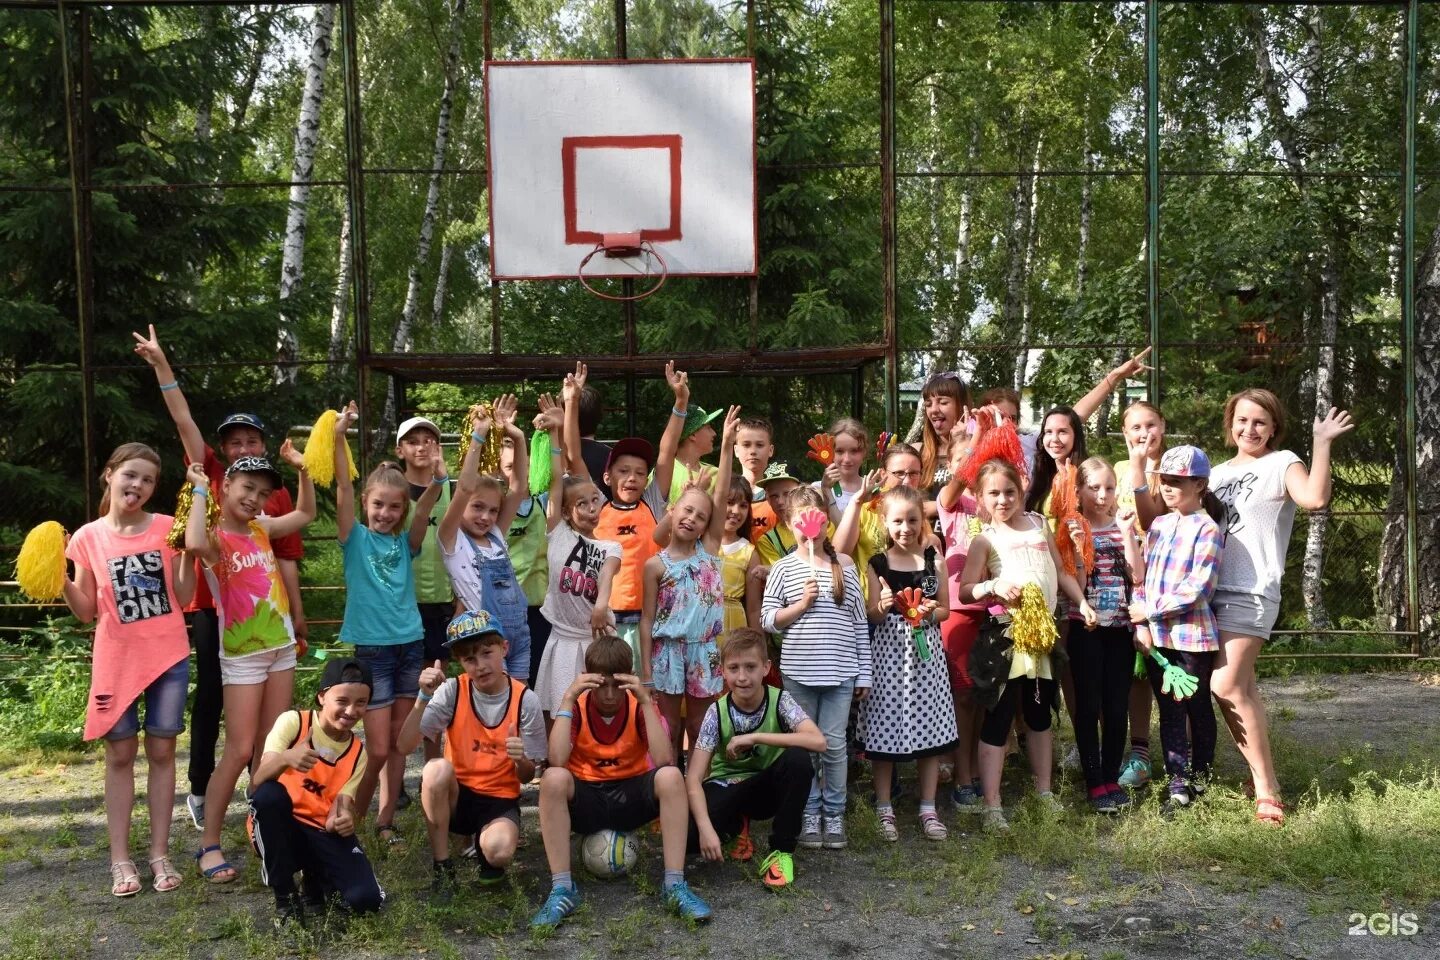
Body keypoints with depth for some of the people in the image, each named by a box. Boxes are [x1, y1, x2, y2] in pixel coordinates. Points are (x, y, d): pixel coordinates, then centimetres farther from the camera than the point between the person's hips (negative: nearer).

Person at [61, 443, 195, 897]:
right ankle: (120, 858, 16)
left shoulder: (168, 528, -2)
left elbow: (183, 599, -2)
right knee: (120, 755, 7)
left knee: (161, 752, 7)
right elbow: (87, 612, 3)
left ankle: (160, 853, 16)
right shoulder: (87, 538, -1)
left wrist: (188, 553, -14)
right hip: (117, 660, 0)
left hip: (168, 656, 0)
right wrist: (62, 581, -13)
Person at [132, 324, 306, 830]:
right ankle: (199, 790, 20)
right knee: (211, 696, 7)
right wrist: (161, 365, -13)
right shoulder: (210, 475, 2)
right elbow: (184, 422, -5)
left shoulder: (278, 494, 3)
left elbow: (286, 559, 4)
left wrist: (298, 617, 4)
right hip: (212, 605, -1)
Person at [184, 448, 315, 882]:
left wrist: (301, 470, 9)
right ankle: (209, 844, 4)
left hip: (281, 647, 6)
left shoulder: (262, 528, 7)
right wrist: (199, 489, -25)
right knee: (239, 750, -6)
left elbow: (306, 513, 23)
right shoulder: (216, 537, -12)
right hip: (242, 655, -6)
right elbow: (194, 542, -38)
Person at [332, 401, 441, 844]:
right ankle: (351, 817, 18)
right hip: (371, 649, -3)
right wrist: (339, 440, -27)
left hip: (410, 645, 4)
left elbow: (422, 512, -13)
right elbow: (343, 490, -15)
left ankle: (385, 819, 21)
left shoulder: (406, 542, 5)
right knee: (377, 748, -3)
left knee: (398, 741, 9)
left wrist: (436, 485, -32)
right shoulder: (355, 539, -2)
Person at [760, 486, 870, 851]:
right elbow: (768, 619, -1)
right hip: (798, 671, 0)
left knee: (834, 744, 4)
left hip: (840, 671, 0)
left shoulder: (844, 566, 3)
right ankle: (810, 814, 21)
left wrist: (864, 672, 4)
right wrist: (801, 604, -15)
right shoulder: (783, 568, 1)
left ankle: (834, 813, 19)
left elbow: (859, 622, 5)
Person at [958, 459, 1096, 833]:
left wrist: (1082, 603, 8)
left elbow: (1060, 571, 17)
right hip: (1006, 636, -5)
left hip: (1044, 632, 6)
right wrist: (994, 585, -26)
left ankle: (1044, 791, 31)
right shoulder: (985, 539, -5)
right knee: (998, 717, -4)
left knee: (1040, 714, 17)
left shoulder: (1038, 523, 9)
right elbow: (964, 589, -9)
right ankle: (992, 806, -1)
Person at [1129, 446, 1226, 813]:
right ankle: (1177, 782, 17)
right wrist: (1140, 624, -2)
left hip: (1191, 635, -5)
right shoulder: (1158, 525, 10)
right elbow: (1141, 576, 9)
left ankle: (1200, 778, 24)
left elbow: (1197, 588, -18)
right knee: (1169, 710, 9)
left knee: (1197, 708, 10)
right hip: (1156, 636, 6)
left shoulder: (1206, 529, -10)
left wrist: (1150, 610, -15)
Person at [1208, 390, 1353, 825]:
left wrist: (1322, 443, -22)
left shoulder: (1281, 463, -1)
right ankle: (1262, 774, 19)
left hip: (1250, 592, -6)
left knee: (1226, 686, -15)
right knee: (1241, 687, 9)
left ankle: (1265, 783, -4)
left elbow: (1315, 497, -21)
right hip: (1210, 589, 6)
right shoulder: (1217, 472, 19)